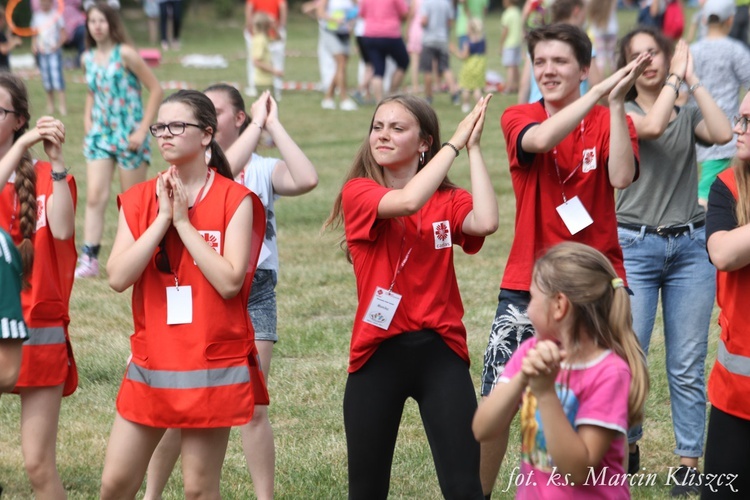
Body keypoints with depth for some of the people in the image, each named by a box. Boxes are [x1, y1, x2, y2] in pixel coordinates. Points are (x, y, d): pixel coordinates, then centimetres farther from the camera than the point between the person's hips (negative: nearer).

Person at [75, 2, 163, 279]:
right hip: (100, 133, 5)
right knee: (94, 196, -6)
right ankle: (89, 259, -7)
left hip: (129, 134, -5)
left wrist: (143, 130, -13)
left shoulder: (125, 54, -10)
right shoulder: (88, 58, 7)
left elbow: (155, 89, -9)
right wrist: (88, 123, 8)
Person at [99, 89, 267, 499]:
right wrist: (162, 218, -12)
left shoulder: (235, 200, -6)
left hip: (213, 367, -4)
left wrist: (184, 222, -13)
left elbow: (230, 282, -17)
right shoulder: (138, 200, 4)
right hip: (151, 364, 4)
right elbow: (118, 277, -8)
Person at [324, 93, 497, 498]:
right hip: (378, 352, -1)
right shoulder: (357, 191, -2)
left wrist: (473, 147, -12)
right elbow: (408, 201, -23)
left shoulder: (448, 200, 5)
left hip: (440, 351, 1)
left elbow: (486, 222, -18)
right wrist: (455, 141, -15)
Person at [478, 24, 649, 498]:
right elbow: (540, 140, -24)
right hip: (528, 285, 0)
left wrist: (617, 104, -22)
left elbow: (622, 177, -18)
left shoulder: (610, 122, 2)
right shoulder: (518, 118, 1)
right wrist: (601, 90, -28)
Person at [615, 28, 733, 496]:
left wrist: (693, 80, -7)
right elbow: (651, 127, -20)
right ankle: (626, 446, 17)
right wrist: (675, 76, -11)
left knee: (687, 365, 1)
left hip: (691, 246, 2)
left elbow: (724, 133, -12)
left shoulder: (689, 114, 10)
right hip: (635, 246, -2)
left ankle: (690, 462, 8)